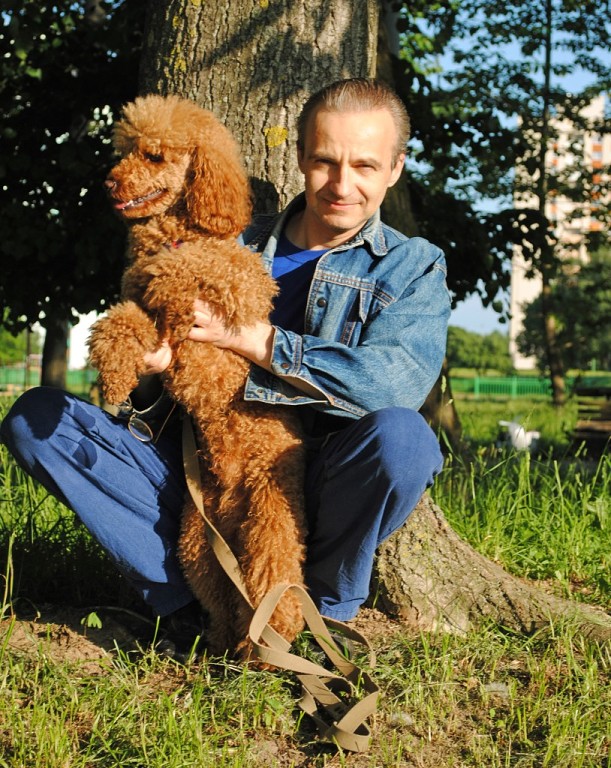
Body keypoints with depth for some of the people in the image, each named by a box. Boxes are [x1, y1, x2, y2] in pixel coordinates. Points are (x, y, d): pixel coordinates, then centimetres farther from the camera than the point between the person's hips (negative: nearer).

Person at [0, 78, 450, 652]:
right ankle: (194, 596, -17)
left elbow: (397, 381, -17)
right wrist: (145, 366, -16)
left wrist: (254, 340, -20)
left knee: (400, 434, -35)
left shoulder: (413, 266, 4)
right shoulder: (237, 248, 13)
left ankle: (324, 604, -8)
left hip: (314, 492, -3)